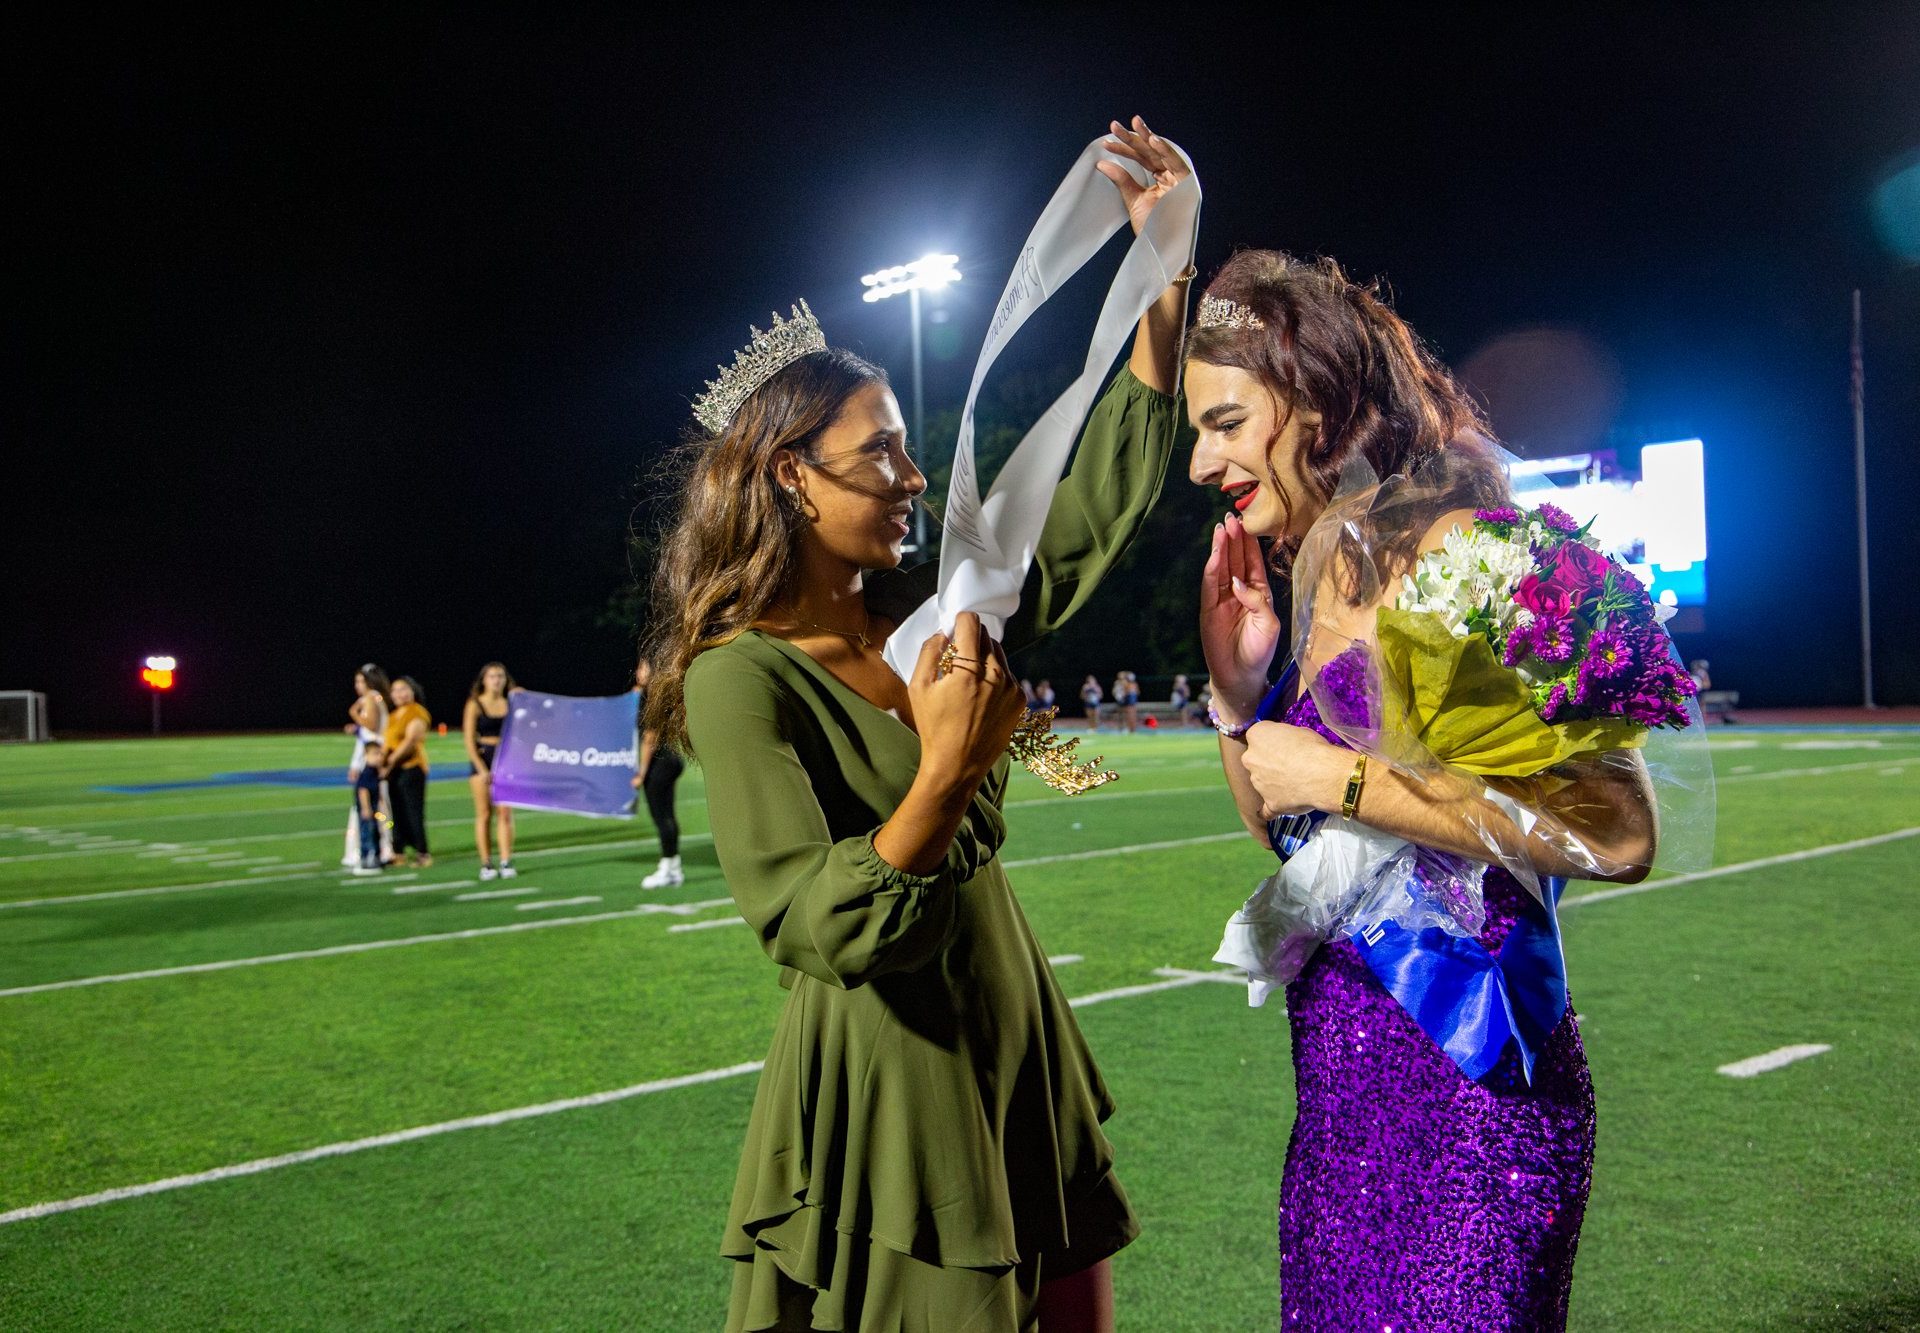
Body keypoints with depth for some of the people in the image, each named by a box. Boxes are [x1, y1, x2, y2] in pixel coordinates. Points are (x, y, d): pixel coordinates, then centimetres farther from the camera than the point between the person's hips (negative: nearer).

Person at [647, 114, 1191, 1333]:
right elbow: (822, 932, -21)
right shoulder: (741, 678, -15)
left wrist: (1165, 266, 2)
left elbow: (1104, 502, 6)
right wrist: (946, 766, -31)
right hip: (886, 1086, -7)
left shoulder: (926, 616, 5)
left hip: (1015, 1054, 7)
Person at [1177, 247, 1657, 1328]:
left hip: (1464, 1083, -8)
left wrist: (1343, 780, -20)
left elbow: (1619, 832, -25)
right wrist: (1238, 689, 1)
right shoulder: (1320, 582, 9)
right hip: (1345, 1081, 9)